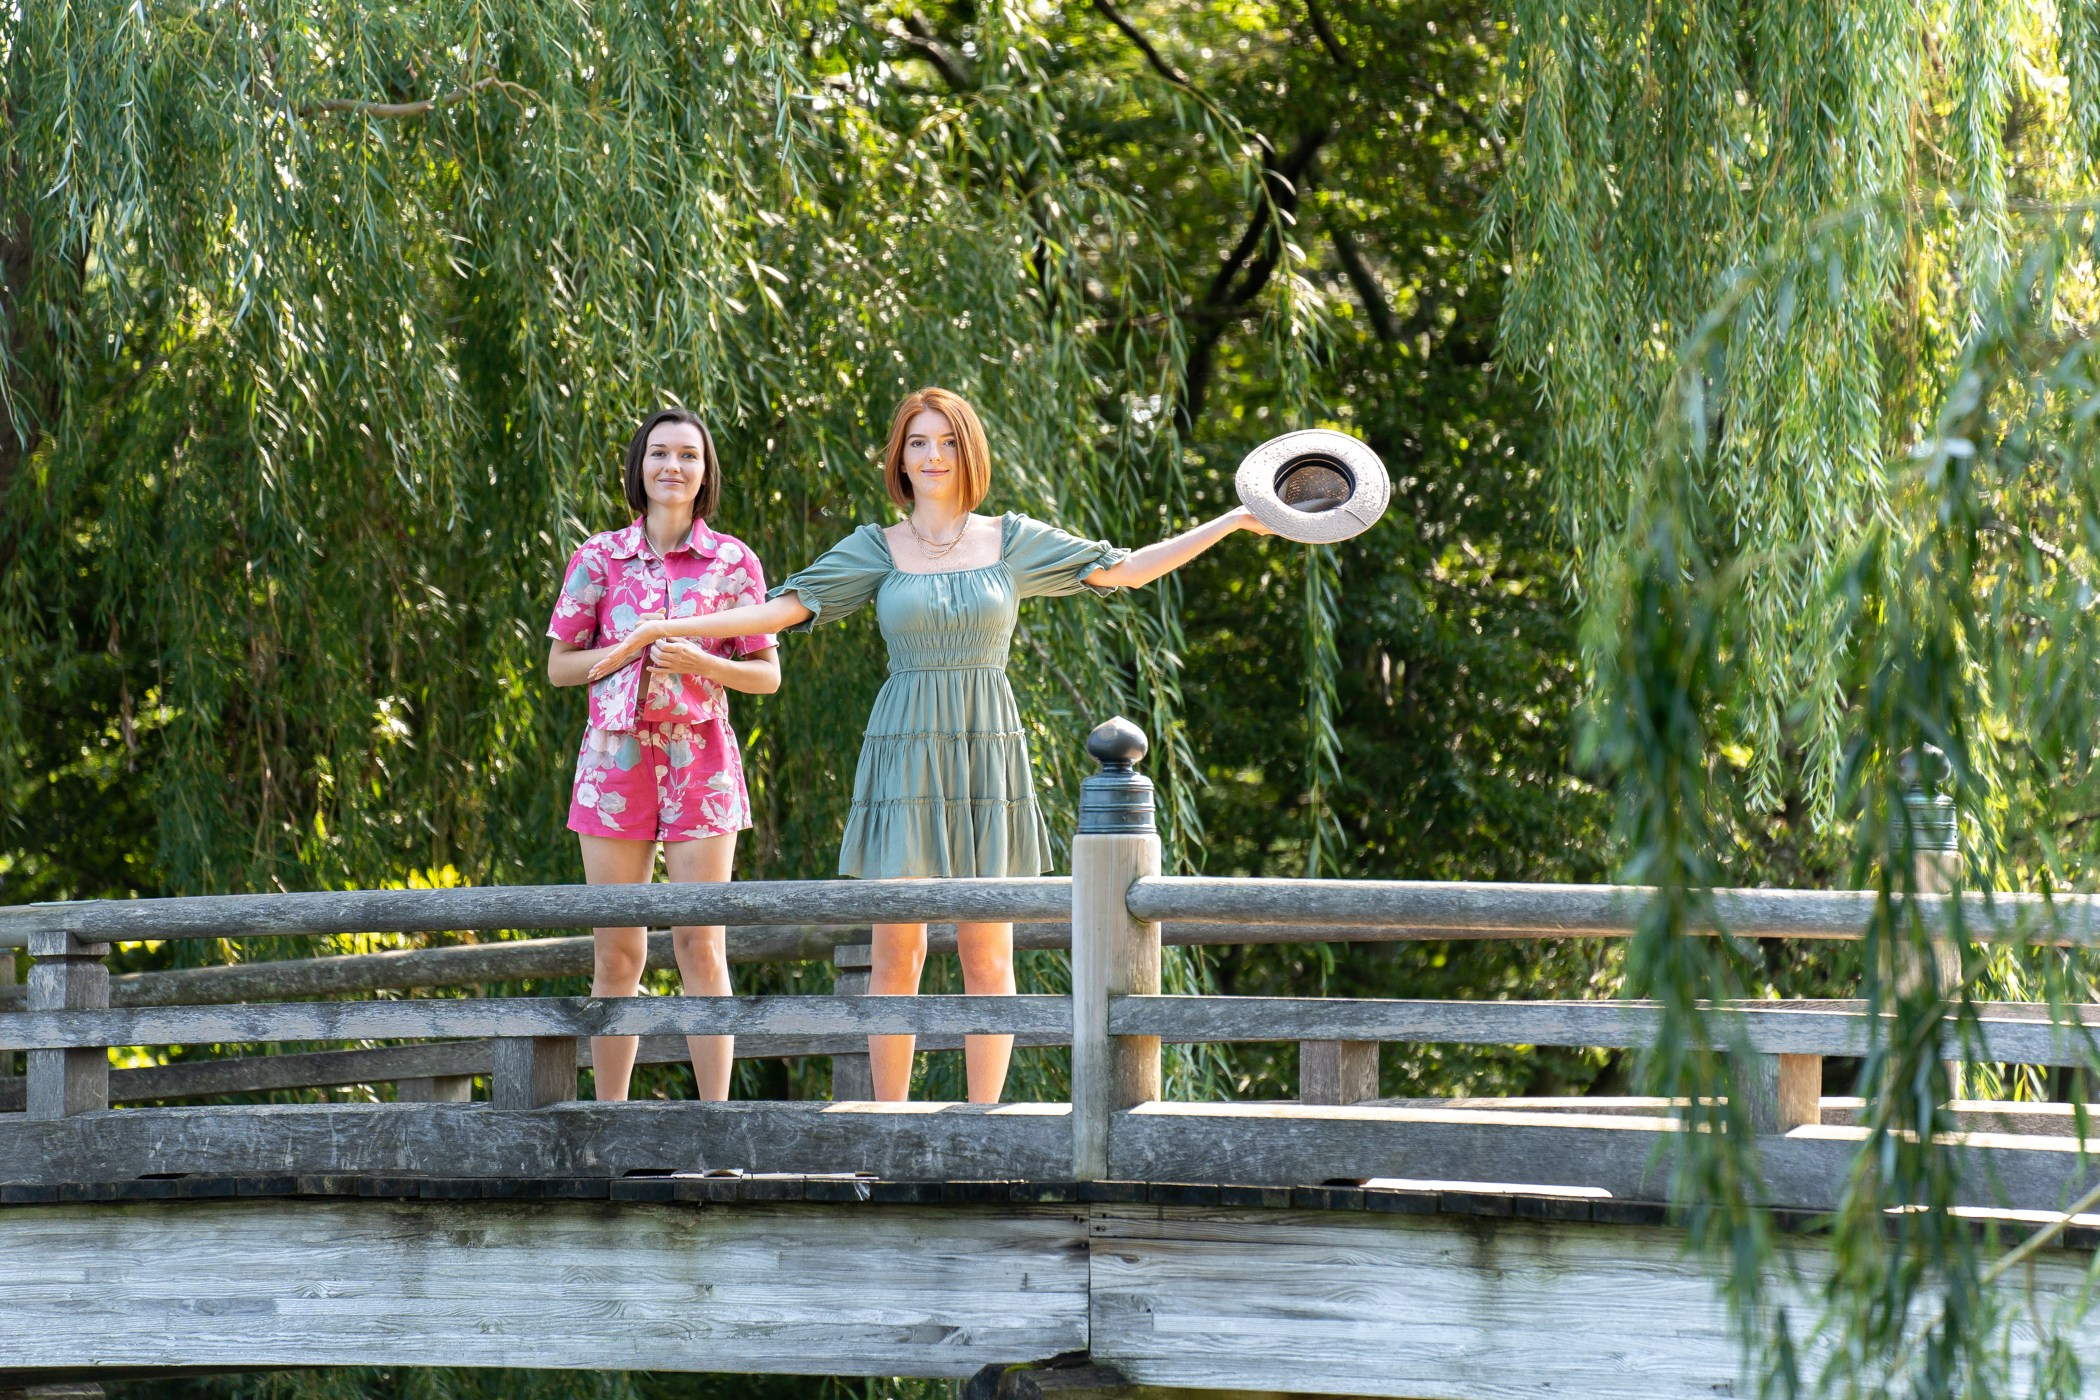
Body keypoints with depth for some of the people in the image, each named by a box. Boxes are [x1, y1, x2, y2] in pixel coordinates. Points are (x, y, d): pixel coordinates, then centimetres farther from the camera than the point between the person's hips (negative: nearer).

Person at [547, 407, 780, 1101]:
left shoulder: (733, 561, 3)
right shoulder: (598, 559, 5)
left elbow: (767, 675, 5)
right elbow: (559, 665, 8)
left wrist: (699, 662, -13)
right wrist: (628, 649, -10)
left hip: (700, 761, -1)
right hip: (616, 759, 1)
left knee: (701, 947, -4)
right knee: (616, 953, 2)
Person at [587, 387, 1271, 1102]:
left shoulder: (1012, 540, 8)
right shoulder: (878, 549, 6)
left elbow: (1126, 569, 9)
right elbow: (782, 607, 1)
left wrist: (1234, 522, 5)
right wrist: (658, 631, -5)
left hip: (988, 754, 0)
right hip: (905, 754, 0)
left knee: (987, 954, -1)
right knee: (896, 951, -3)